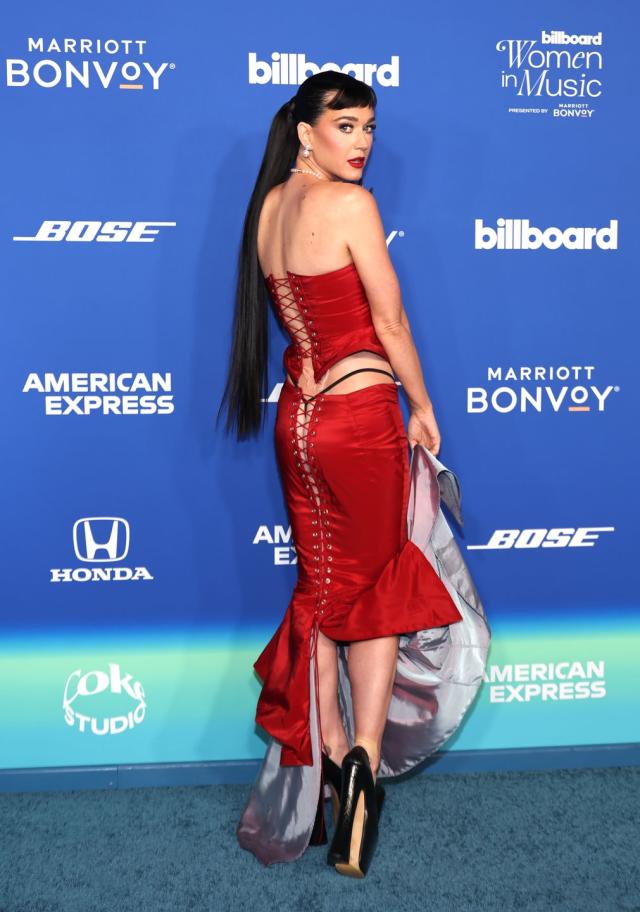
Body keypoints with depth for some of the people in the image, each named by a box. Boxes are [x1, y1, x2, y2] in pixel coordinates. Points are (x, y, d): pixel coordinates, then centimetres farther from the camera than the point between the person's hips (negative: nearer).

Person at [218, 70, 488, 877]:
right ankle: (364, 758, 4)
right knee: (380, 588, 10)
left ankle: (325, 762, 24)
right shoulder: (351, 204, -12)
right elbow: (389, 319, -10)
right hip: (362, 412, -6)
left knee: (320, 589, 15)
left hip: (297, 414, 6)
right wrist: (421, 404, 2)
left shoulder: (268, 206, 9)